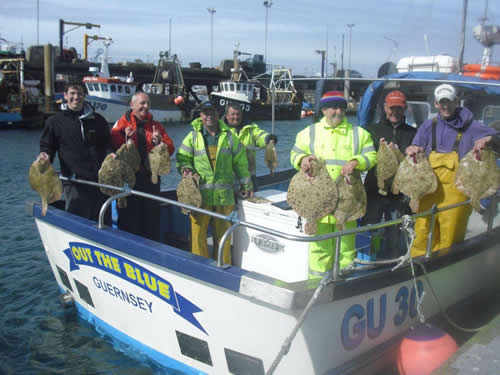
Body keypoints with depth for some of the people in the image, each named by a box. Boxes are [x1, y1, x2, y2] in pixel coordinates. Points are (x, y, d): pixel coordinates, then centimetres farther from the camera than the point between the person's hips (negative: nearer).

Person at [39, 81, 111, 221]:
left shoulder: (98, 120, 13)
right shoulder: (55, 121, 7)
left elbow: (107, 145, 18)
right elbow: (47, 146, 12)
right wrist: (45, 156, -10)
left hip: (100, 179, 3)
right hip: (73, 181, -2)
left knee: (104, 221, 9)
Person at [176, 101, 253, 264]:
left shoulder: (229, 136, 9)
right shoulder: (193, 136, 5)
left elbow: (240, 163, 14)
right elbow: (182, 158, 9)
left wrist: (247, 184, 16)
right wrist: (186, 168, -13)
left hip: (224, 193, 2)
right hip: (200, 192, -1)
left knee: (223, 231, 10)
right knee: (198, 230, -3)